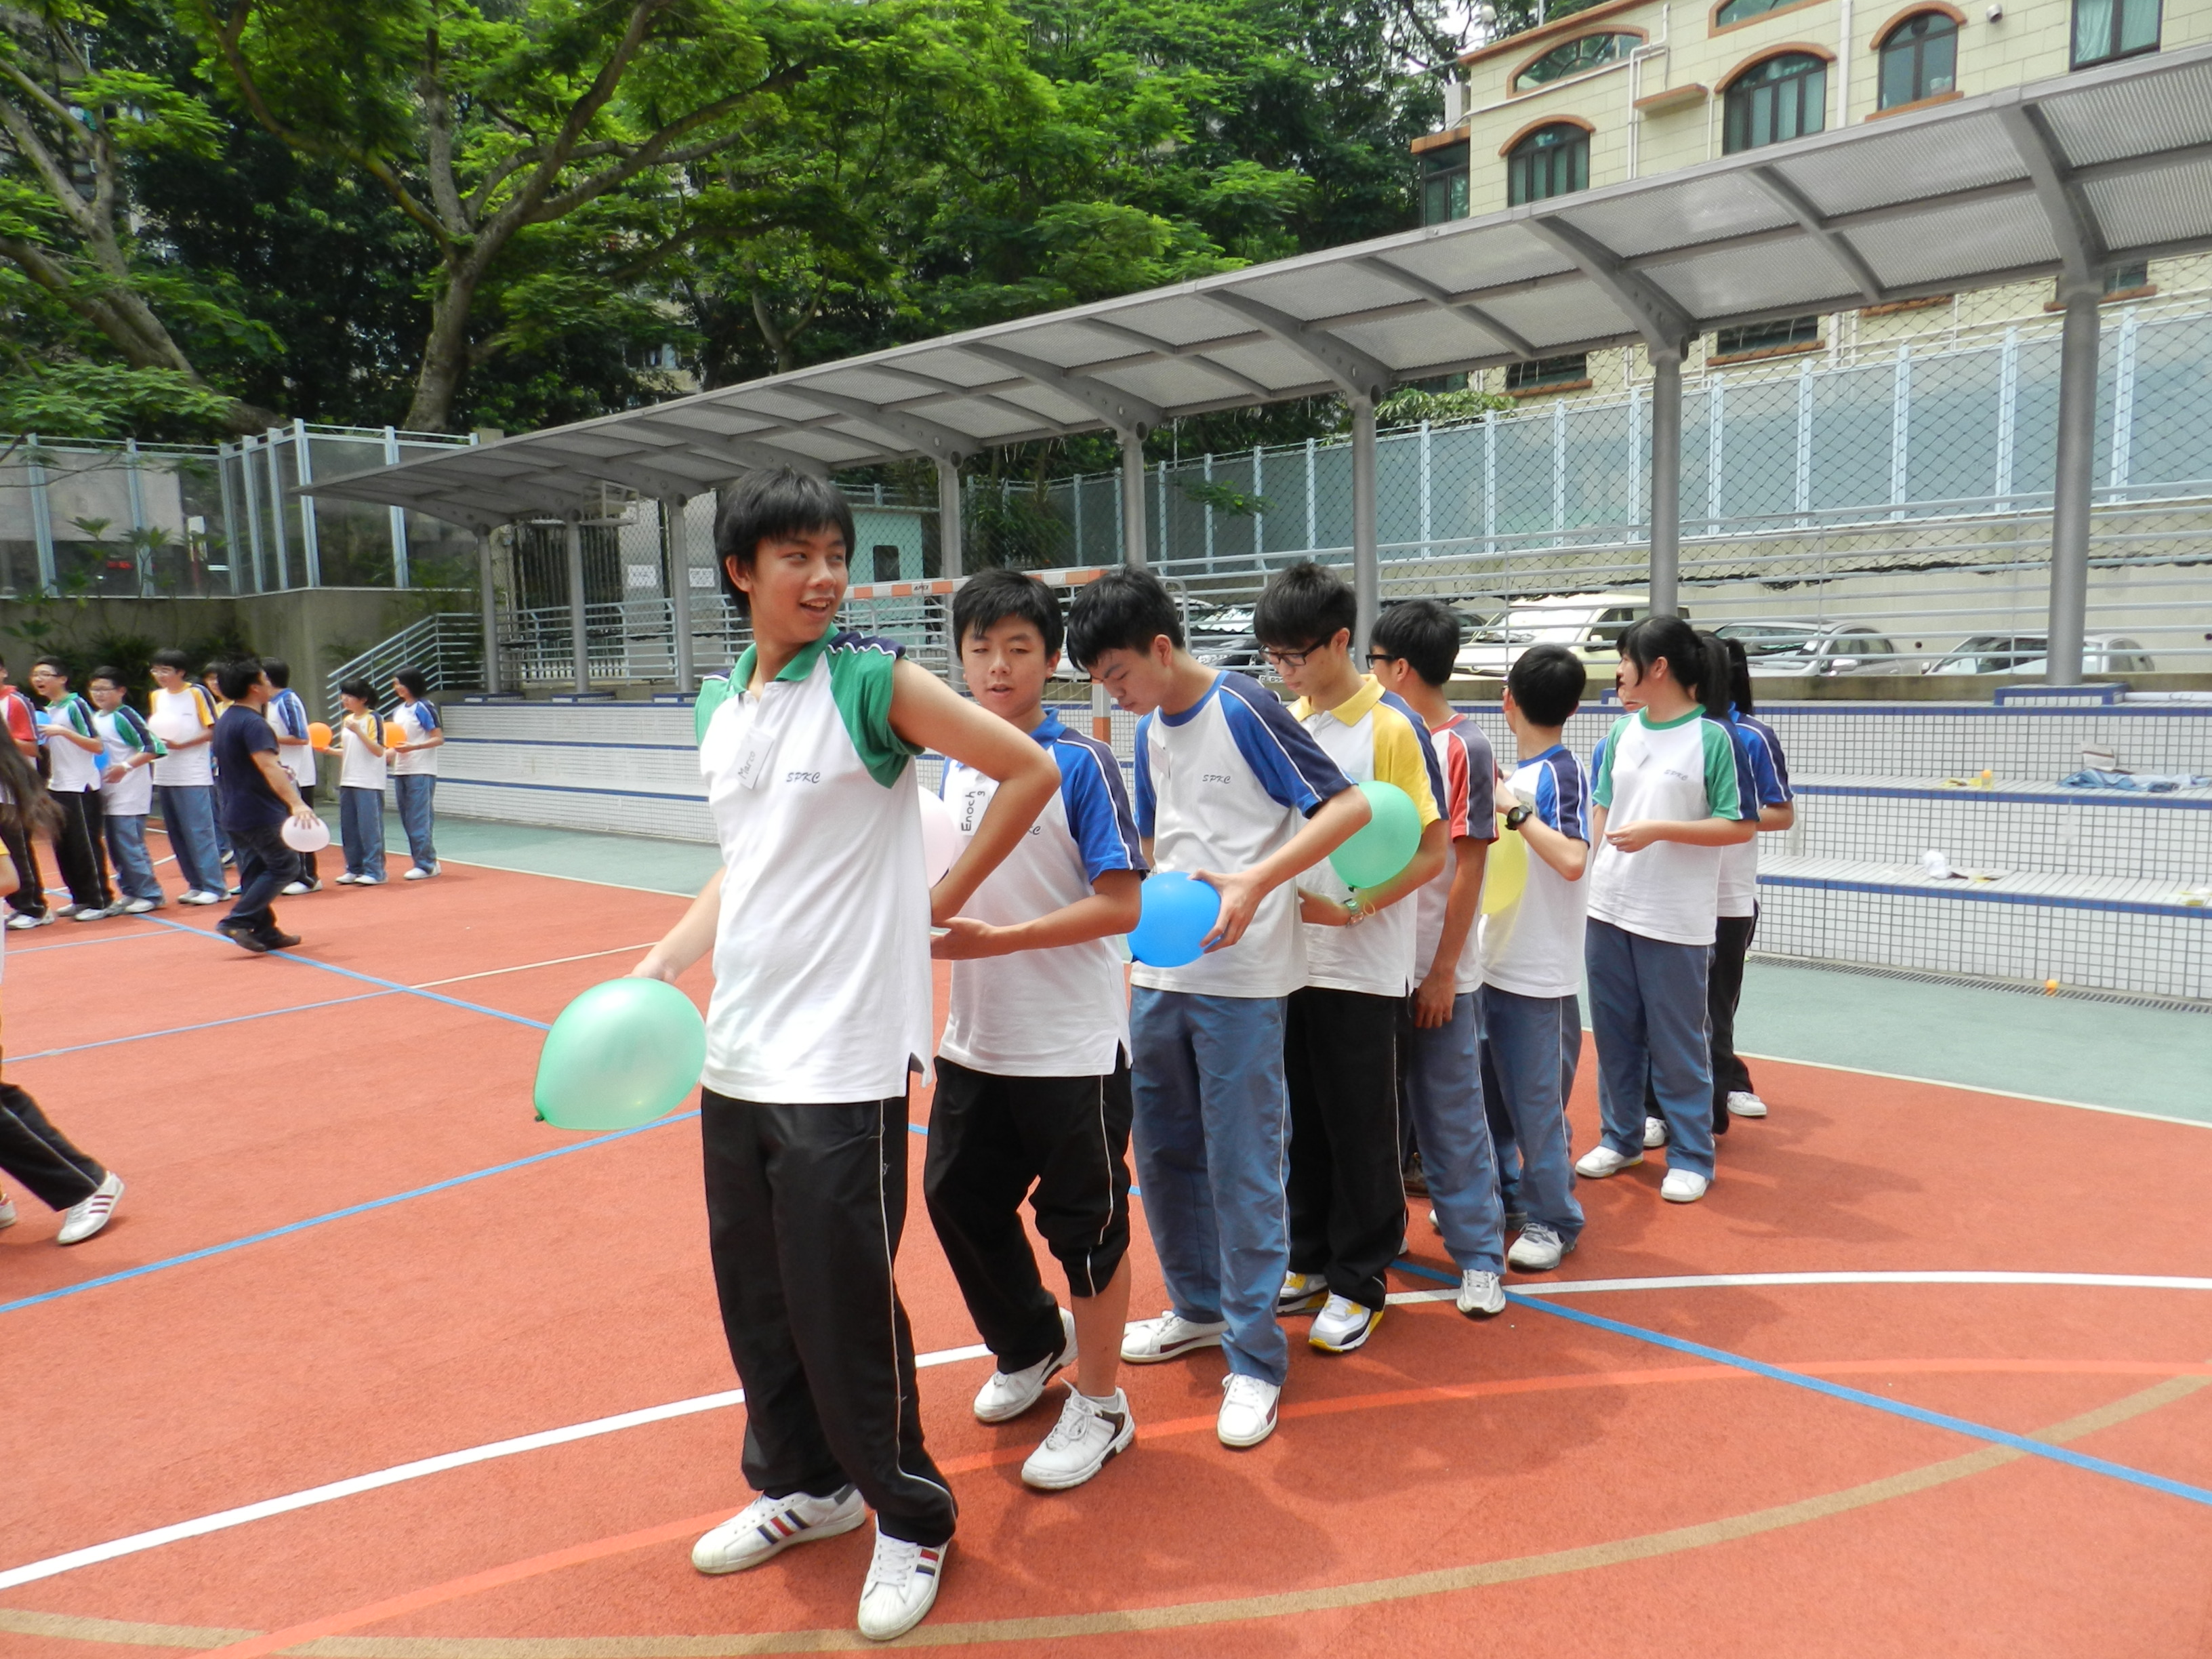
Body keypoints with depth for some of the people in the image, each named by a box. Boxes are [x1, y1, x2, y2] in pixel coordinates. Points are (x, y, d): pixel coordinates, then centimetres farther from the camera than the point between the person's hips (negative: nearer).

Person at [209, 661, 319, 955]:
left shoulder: (226, 720, 13)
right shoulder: (252, 723, -18)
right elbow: (269, 767, -32)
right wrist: (296, 803, -42)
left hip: (235, 812, 10)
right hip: (260, 813, -10)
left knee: (255, 871, 12)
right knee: (285, 865, -3)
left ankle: (265, 932, 15)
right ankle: (237, 921, -9)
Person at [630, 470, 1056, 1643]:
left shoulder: (873, 680, -9)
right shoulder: (724, 707, 10)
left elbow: (1031, 770, -7)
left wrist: (944, 897, -3)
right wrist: (660, 965, 7)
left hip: (842, 1054, -6)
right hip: (738, 1047, 6)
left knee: (843, 1298, 1)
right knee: (753, 1286, 15)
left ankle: (910, 1518, 24)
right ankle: (805, 1484, 38)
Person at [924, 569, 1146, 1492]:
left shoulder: (1081, 764, -12)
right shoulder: (954, 765, 8)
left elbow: (1120, 904, -17)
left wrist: (1000, 939, -23)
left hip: (1073, 1047, -7)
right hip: (975, 1041, 7)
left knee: (1084, 1223, 6)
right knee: (958, 1199, 16)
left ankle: (1099, 1406, 26)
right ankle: (1031, 1346, 42)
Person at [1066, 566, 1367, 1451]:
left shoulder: (1244, 708, -11)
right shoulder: (1149, 732, 11)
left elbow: (1349, 807, -16)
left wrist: (1255, 882, -26)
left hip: (1240, 978, -7)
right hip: (1160, 973, 8)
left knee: (1242, 1167, -1)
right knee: (1163, 1152, 15)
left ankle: (1255, 1357, 12)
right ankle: (1199, 1307, 34)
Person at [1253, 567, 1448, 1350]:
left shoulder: (1392, 727, -10)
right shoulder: (1282, 723, 8)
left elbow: (1431, 851, -11)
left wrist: (1349, 909, -22)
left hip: (1362, 969, -6)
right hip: (1288, 960, 6)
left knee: (1360, 1128, 5)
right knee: (1301, 1121, 14)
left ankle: (1359, 1281, 20)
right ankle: (1310, 1261, 30)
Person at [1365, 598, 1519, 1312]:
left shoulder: (1465, 748, -11)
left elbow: (1469, 867, -12)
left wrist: (1443, 972, -13)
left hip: (1437, 973, -6)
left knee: (1453, 1118, 2)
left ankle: (1480, 1258, 14)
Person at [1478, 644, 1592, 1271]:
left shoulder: (1558, 773, -15)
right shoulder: (1515, 773, 7)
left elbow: (1572, 859, -27)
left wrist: (1514, 809, -23)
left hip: (1538, 974, -8)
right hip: (1493, 960, 8)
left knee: (1536, 1099, 2)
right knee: (1486, 1088, 17)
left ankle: (1553, 1220, 17)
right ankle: (1499, 1192, 33)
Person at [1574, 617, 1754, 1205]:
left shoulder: (1712, 737, -10)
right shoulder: (1622, 731, 8)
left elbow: (1740, 826, -11)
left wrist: (1657, 831, -18)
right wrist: (1593, 873, 9)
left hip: (1677, 919, -5)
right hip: (1609, 910, 6)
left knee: (1677, 1042, 5)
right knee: (1615, 1031, 14)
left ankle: (1691, 1156, 19)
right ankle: (1621, 1137, 30)